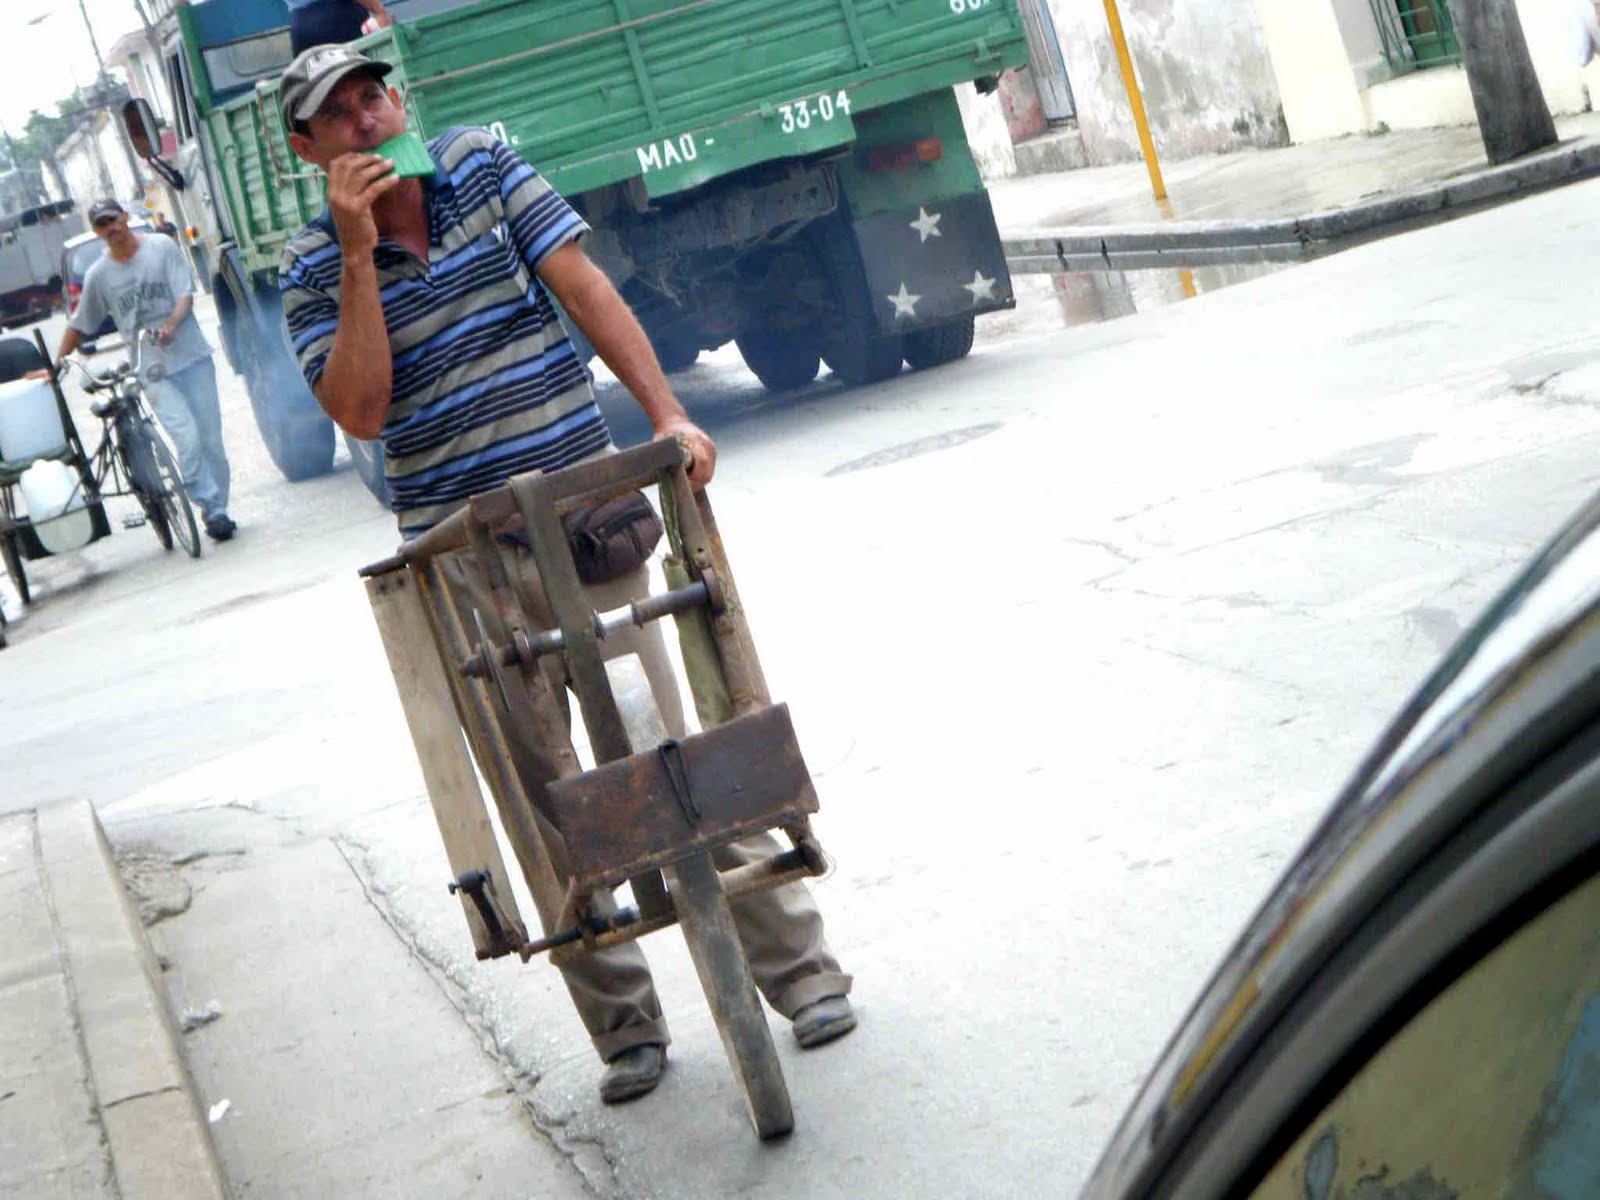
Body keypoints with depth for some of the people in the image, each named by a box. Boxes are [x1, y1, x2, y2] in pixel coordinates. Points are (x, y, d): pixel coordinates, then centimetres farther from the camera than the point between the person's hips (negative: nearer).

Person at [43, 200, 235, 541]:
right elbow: (78, 326, 16)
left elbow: (185, 294, -4)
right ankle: (212, 509, -11)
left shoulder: (162, 247, 2)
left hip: (193, 357, 0)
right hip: (154, 371, 0)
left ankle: (218, 510, 14)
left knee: (211, 440, 1)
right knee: (187, 439, -17)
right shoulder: (99, 274, 5)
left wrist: (171, 324, -23)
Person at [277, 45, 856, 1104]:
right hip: (461, 560, 1)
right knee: (542, 796, 4)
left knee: (674, 746, 0)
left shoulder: (480, 163, 4)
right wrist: (360, 255, -15)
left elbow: (583, 287, -3)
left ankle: (799, 966, 10)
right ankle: (625, 1026, 13)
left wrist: (667, 415, -13)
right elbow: (361, 410, -11)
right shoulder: (314, 269, 2)